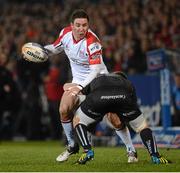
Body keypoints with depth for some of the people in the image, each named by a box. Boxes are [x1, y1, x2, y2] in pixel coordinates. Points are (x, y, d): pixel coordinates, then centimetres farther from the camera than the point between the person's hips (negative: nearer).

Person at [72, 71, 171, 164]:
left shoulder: (96, 80, 45)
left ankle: (87, 151, 9)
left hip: (98, 98, -1)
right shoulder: (128, 83, 43)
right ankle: (155, 157, 10)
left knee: (78, 121, 26)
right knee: (142, 127, 24)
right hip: (123, 98, 1)